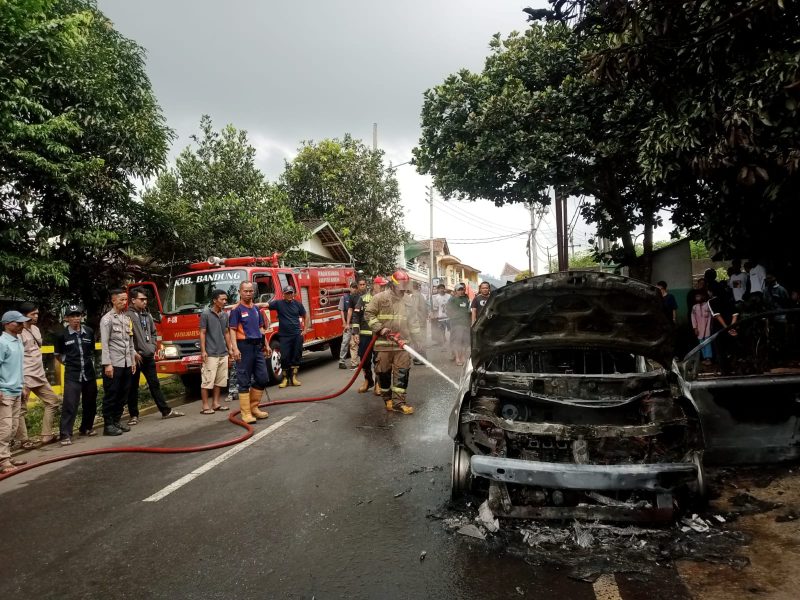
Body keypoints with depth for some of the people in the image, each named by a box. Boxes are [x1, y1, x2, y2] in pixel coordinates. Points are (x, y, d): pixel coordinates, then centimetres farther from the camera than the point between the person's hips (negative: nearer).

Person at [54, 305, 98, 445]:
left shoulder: (89, 332, 3)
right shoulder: (62, 335, -4)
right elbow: (58, 355, 10)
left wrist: (90, 362, 10)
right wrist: (68, 363, 4)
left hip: (89, 373, 4)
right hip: (72, 375, -3)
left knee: (90, 403, 12)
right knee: (69, 404, -9)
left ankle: (86, 428, 29)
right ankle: (66, 435, -4)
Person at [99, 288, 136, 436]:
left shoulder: (127, 318, 13)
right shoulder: (107, 318, -5)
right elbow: (104, 343, -10)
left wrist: (133, 360, 14)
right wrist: (107, 364, -16)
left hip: (126, 363, 6)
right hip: (114, 363, -6)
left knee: (123, 393, 10)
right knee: (111, 395, 0)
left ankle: (117, 420, 21)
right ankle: (108, 425, 7)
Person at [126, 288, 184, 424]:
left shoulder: (147, 315, 13)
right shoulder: (128, 315, -11)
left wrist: (153, 347, 11)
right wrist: (134, 352, -16)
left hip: (148, 356, 6)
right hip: (135, 357, -6)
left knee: (154, 384, 11)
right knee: (133, 387, 5)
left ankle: (166, 411, 15)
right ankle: (133, 415, 15)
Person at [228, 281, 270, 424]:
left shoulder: (256, 308, 15)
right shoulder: (236, 309, -5)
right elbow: (232, 330, -11)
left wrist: (266, 345, 17)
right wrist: (235, 349, -21)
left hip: (258, 346, 7)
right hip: (244, 346, -7)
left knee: (262, 378, 9)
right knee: (244, 381, -2)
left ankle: (253, 407, 23)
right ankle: (246, 413, 2)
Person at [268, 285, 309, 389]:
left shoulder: (298, 304, 5)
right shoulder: (278, 303, -1)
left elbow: (305, 317, 15)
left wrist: (305, 330, 7)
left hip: (297, 335, 2)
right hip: (284, 336, -2)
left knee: (296, 357, 4)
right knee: (284, 358, -1)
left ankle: (294, 377, 15)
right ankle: (285, 378, 12)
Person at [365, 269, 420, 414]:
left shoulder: (409, 301, 11)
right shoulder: (380, 298, -2)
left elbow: (414, 321, 16)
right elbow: (369, 314, -3)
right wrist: (380, 328, -13)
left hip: (403, 343, 3)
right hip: (384, 342, -3)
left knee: (402, 372, -4)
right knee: (384, 371, 5)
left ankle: (398, 401, 0)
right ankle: (387, 398, 23)